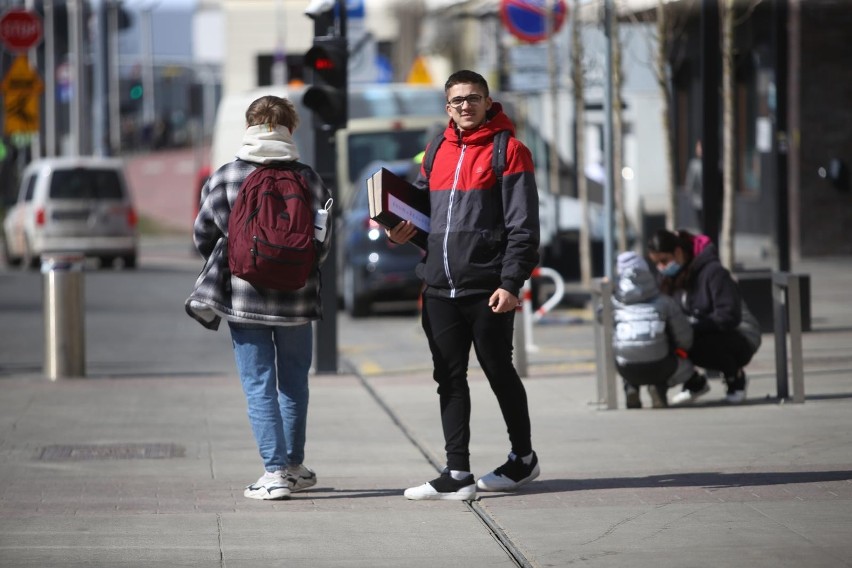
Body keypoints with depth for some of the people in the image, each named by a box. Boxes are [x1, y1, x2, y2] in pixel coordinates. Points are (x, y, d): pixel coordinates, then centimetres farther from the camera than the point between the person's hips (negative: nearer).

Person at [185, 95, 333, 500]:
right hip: (296, 298, 2)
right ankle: (294, 466, 26)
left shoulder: (225, 178, -5)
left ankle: (275, 472, -3)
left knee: (259, 386, 3)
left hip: (242, 297, -2)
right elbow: (323, 242, 1)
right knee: (294, 382, 18)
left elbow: (203, 237, 1)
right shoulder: (307, 179, -2)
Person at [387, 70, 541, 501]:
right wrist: (405, 229, 4)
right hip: (439, 288, 6)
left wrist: (511, 282, -15)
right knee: (449, 379, 3)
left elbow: (522, 226, -8)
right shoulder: (437, 153, 14)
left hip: (487, 290, -6)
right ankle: (457, 475, 4)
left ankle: (523, 458, 23)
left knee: (499, 374, 6)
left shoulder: (507, 150, -4)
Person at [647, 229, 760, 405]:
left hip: (740, 338, -6)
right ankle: (694, 383, 7)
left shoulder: (713, 272, -19)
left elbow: (729, 316, -25)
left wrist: (693, 325, -30)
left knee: (699, 343, -37)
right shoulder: (671, 278, 4)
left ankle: (736, 378, -6)